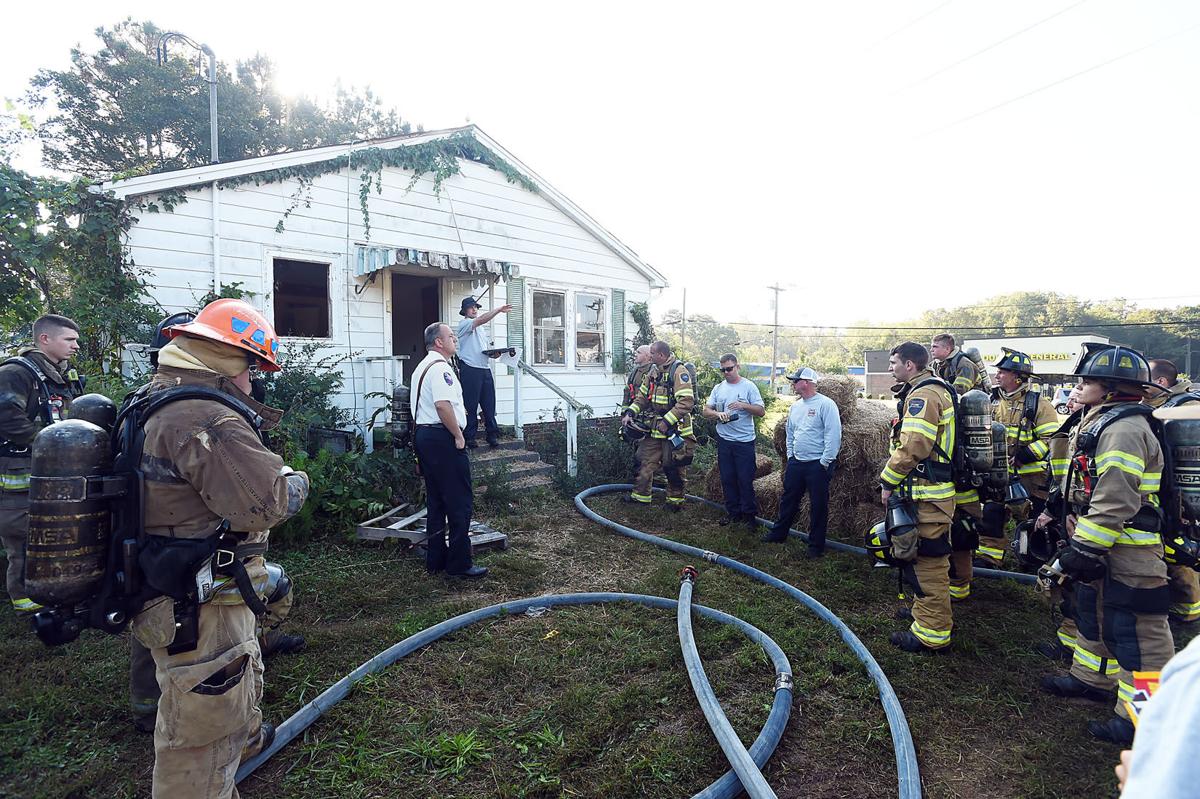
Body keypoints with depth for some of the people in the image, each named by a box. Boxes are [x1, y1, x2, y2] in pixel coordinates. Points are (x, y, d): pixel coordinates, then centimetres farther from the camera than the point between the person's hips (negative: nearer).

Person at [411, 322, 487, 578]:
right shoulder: (440, 367, -14)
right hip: (443, 438, -11)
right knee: (460, 503, -4)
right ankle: (459, 564, 1)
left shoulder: (422, 367, 19)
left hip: (424, 435, 11)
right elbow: (443, 405, -27)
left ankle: (435, 560, 22)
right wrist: (459, 435, -18)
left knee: (436, 501, 15)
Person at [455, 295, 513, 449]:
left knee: (489, 404, 4)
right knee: (470, 406, -4)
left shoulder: (479, 327, 25)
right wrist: (498, 309, -22)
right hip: (470, 369, -7)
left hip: (485, 369, 7)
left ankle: (492, 436, 8)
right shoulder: (464, 324, -1)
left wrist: (493, 354, 9)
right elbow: (482, 320, -21)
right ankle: (469, 438, 2)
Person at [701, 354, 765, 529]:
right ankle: (733, 512, 24)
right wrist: (718, 414, -15)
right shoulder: (718, 388, 9)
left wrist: (743, 405, -21)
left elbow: (761, 411, -6)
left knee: (745, 480, 1)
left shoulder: (748, 386, -3)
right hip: (724, 440, 4)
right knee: (727, 479, 11)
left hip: (744, 441, -4)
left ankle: (749, 514, 15)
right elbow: (705, 411, 5)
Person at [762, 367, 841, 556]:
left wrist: (825, 462, -18)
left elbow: (833, 435, -18)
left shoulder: (826, 404, -14)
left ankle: (816, 545, 17)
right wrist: (790, 455, 15)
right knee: (788, 499, 16)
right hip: (796, 462, 7)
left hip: (818, 464, -7)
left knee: (818, 505, 5)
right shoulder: (795, 406, 11)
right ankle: (778, 533, 30)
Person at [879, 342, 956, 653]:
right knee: (926, 558, 22)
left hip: (925, 494, -11)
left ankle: (932, 633, 6)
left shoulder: (922, 394, -17)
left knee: (927, 561, -3)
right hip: (931, 490, 11)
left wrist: (888, 481, -16)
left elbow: (912, 447, -26)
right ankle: (927, 611, 37)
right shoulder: (936, 390, 18)